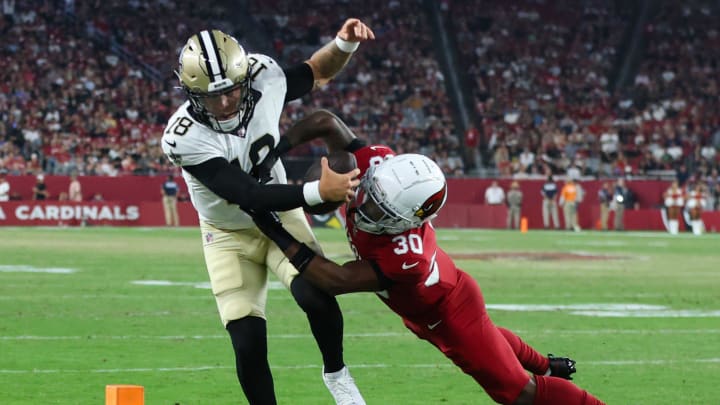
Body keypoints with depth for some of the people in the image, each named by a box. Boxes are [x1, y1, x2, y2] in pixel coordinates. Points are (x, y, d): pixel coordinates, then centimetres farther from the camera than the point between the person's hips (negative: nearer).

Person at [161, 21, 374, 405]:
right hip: (230, 235, -2)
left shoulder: (263, 81, -23)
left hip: (280, 216, 2)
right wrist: (318, 191, -43)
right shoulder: (186, 139, -33)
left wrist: (344, 44, -23)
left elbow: (318, 71, -1)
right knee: (248, 344, -11)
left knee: (315, 296, -23)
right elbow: (248, 196, -36)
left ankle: (336, 374, 5)